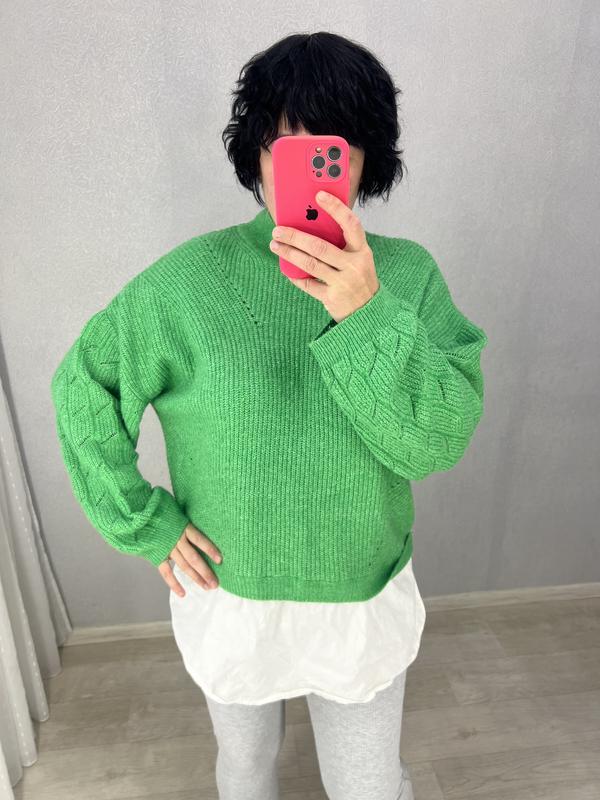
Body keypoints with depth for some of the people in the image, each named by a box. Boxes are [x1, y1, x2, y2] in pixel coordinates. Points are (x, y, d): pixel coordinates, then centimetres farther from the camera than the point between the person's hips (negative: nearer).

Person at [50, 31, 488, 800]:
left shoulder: (407, 274, -14)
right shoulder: (185, 282, -18)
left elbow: (436, 442, -21)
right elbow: (82, 388, -7)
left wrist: (367, 316, -36)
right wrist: (145, 524, -9)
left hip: (367, 603, 1)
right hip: (229, 599, 0)